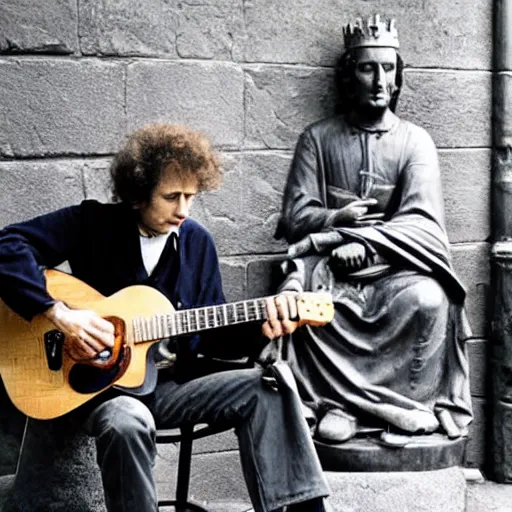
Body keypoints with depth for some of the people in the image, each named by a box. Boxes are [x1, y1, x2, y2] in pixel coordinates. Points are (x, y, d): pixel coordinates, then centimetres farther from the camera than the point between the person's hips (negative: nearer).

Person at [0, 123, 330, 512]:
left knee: (267, 388, -15)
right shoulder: (93, 224, -9)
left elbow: (210, 333, 7)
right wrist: (59, 314, -26)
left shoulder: (197, 242, 3)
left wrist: (259, 329, -12)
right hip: (106, 384, -4)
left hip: (174, 381, 4)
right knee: (126, 424, -38)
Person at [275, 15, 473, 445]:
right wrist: (336, 219, -16)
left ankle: (412, 406, -15)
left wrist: (367, 244, -21)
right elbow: (294, 217, 4)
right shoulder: (318, 138, 11)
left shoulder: (415, 141, 8)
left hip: (394, 265, 0)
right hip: (329, 262, 1)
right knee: (296, 297, -32)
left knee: (428, 300, -33)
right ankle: (336, 403, -19)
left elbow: (422, 222, -5)